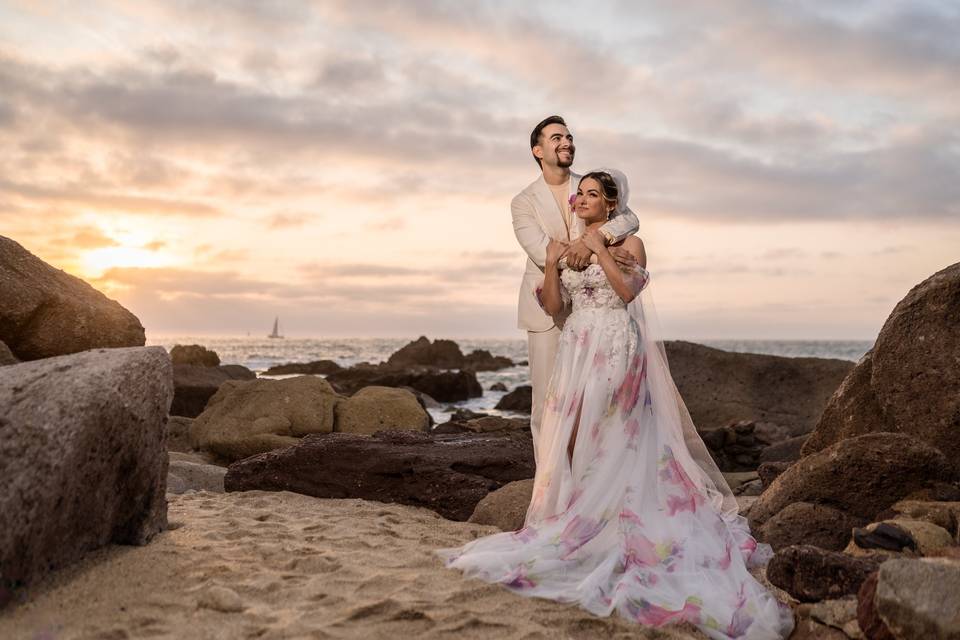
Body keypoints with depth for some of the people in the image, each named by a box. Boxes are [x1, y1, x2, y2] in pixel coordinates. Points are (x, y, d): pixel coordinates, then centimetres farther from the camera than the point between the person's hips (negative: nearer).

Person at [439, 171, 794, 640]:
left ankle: (604, 521, -1)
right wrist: (551, 264, -3)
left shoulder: (629, 244, 1)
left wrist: (600, 250, -14)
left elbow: (627, 291, -15)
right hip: (577, 351, 6)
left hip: (617, 350, -5)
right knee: (570, 436, 0)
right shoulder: (567, 247, 15)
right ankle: (579, 515, 6)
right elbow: (553, 306, 9)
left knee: (605, 434, -9)